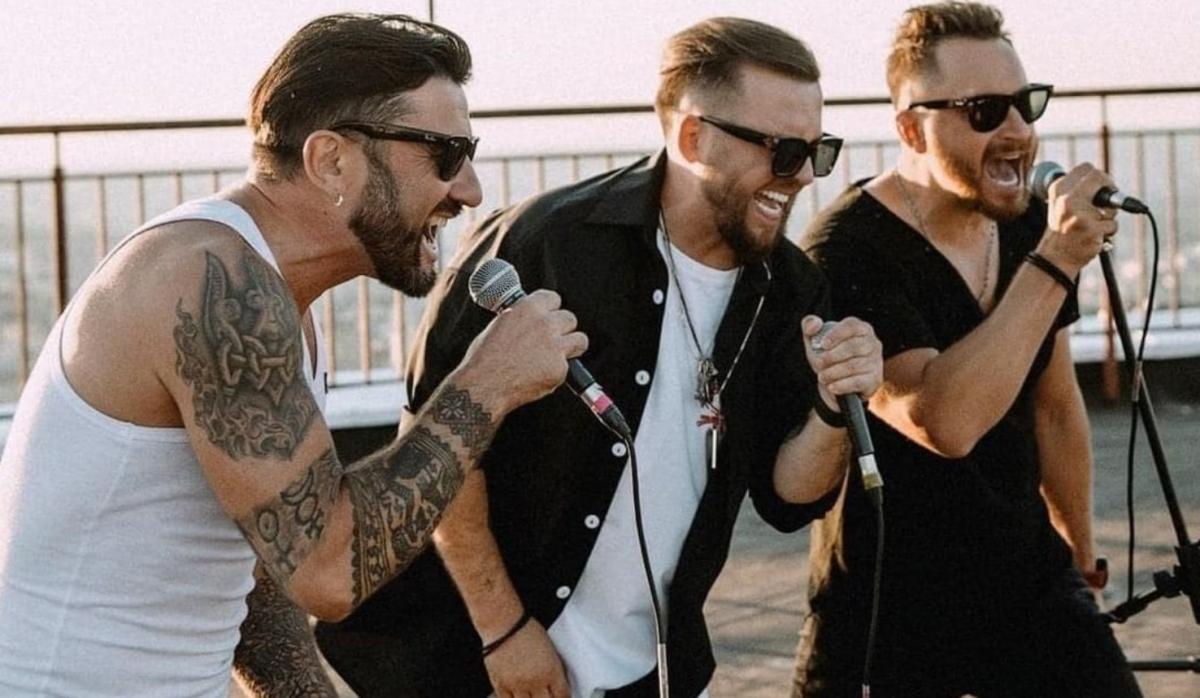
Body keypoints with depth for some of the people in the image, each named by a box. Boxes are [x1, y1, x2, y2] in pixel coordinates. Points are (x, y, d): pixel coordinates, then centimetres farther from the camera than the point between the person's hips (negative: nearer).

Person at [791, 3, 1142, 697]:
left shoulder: (1032, 228, 2)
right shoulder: (847, 251, -19)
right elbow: (942, 422, -32)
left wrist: (1083, 557, 24)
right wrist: (1052, 267, -30)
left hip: (1031, 585, 5)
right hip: (889, 610, -5)